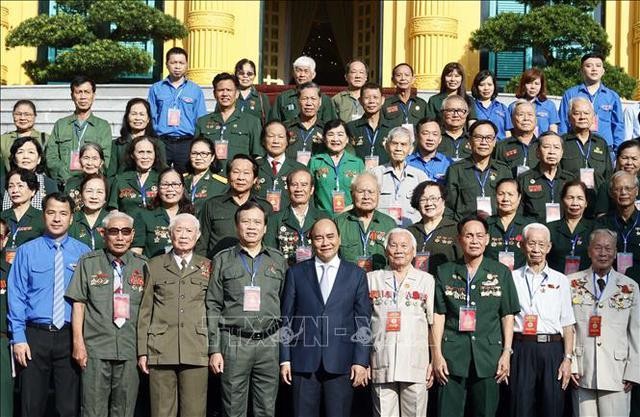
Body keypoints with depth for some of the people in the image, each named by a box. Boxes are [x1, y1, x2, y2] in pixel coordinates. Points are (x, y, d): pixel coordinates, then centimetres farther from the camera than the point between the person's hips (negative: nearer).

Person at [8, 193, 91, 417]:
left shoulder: (83, 252, 5)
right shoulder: (27, 251, 2)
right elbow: (16, 296, 0)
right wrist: (18, 338, -6)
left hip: (71, 335, 1)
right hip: (35, 335, 0)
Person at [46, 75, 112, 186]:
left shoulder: (103, 126, 14)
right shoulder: (60, 125, 18)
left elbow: (104, 161, 4)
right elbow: (50, 157, 8)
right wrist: (68, 180, -7)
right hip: (64, 184, 1)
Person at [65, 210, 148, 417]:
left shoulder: (142, 266, 8)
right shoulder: (88, 263, 5)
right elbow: (78, 304, 2)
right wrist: (78, 342, -5)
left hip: (130, 350, 2)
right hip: (96, 348, -1)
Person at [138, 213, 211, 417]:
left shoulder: (208, 267, 12)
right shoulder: (154, 265, 12)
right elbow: (145, 310, 9)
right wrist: (142, 351, 3)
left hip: (196, 352, 0)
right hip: (161, 351, 0)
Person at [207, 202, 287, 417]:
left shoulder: (278, 260, 12)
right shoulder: (223, 260, 6)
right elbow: (213, 306, 3)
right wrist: (214, 349, -3)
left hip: (269, 343, 2)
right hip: (234, 342, -1)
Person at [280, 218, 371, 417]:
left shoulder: (356, 274, 7)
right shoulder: (296, 273, 8)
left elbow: (363, 322, 5)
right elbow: (286, 319, 7)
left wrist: (361, 361, -3)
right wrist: (285, 359, 1)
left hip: (341, 364, 0)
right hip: (304, 362, 0)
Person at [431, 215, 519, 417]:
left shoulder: (501, 273, 8)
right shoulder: (445, 272, 8)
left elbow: (507, 315, 8)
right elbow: (438, 315, 5)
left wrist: (507, 353, 0)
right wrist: (437, 354, -2)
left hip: (488, 355, 0)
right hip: (452, 354, 0)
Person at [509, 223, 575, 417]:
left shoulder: (560, 280, 10)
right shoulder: (512, 278, 8)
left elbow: (567, 324, 7)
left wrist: (567, 359, -1)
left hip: (552, 350, 1)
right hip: (521, 348, -1)